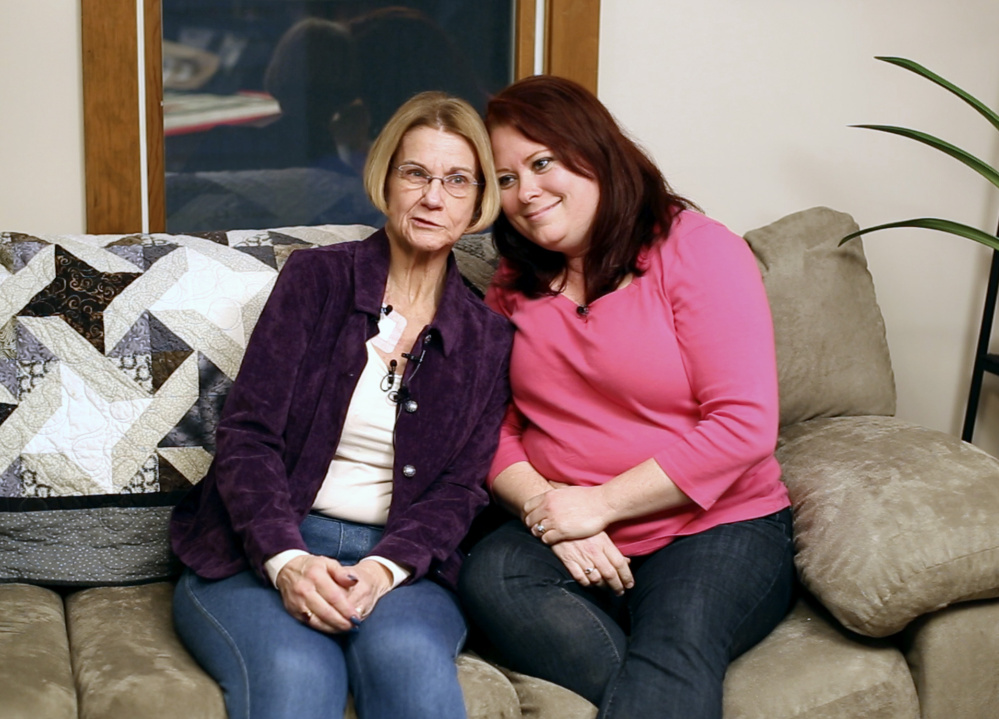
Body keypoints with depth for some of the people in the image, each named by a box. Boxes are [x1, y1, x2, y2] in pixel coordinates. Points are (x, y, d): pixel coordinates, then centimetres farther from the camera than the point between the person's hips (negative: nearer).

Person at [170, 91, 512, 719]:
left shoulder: (488, 337, 10)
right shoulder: (316, 278, 4)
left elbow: (461, 489, 4)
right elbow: (248, 435, -3)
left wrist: (385, 567, -17)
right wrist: (286, 560, -20)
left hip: (400, 560, 2)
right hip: (262, 550, -1)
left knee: (409, 657, -34)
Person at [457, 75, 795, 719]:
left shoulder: (697, 250, -4)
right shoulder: (514, 287, 13)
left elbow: (744, 424, -12)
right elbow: (495, 429, 8)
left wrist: (599, 504, -13)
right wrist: (541, 504, -14)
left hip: (719, 529, -4)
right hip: (568, 539, 5)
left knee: (675, 648, -36)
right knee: (490, 575, -28)